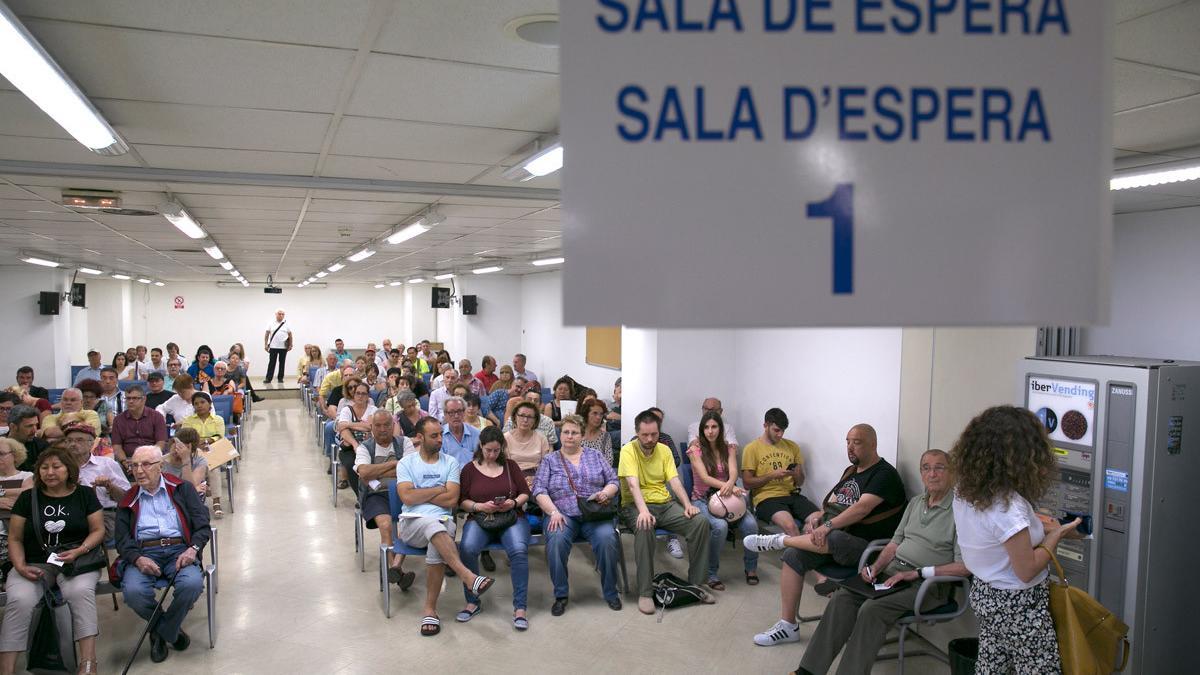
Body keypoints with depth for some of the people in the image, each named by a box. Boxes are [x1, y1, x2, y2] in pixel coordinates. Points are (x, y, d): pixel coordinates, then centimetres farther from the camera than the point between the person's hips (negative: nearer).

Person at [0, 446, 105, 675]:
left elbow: (98, 530, 5)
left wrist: (78, 551, -13)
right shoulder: (28, 497, 9)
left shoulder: (85, 494, 7)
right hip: (35, 563, 2)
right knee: (19, 600, -30)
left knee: (80, 591, -33)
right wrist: (21, 566, -8)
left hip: (77, 561, -2)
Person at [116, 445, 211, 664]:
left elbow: (203, 526, 6)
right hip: (143, 554, 1)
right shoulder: (128, 500, 19)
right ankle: (171, 629, -1)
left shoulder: (183, 489, 13)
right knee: (133, 591, -30)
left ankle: (161, 632, -3)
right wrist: (137, 558, -13)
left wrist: (193, 549, -14)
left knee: (192, 584, -32)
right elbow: (122, 539, 8)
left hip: (178, 550, -1)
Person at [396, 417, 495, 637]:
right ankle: (468, 577, -42)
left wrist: (419, 495, -1)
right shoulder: (406, 463, 10)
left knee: (436, 547, -34)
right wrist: (440, 489, 0)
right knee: (433, 525, -37)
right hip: (412, 522, -1)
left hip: (443, 522, 1)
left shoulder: (450, 463, 12)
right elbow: (407, 497, -6)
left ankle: (430, 609, -20)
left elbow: (452, 500, -1)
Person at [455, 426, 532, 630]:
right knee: (467, 549, -32)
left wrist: (514, 503, -8)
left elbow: (525, 493, 13)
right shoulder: (470, 468, 11)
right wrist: (480, 506, -11)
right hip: (479, 519, 0)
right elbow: (462, 501, 7)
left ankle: (520, 608, -22)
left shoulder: (510, 465, 13)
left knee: (519, 550, -31)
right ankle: (472, 602, -12)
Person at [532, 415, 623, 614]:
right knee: (556, 540, -33)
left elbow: (613, 481, 15)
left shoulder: (595, 456, 18)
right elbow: (539, 491, 3)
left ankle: (610, 592, -9)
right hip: (563, 514, 0)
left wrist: (605, 493, -8)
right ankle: (561, 595, -15)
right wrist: (554, 512, -14)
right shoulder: (549, 461, 14)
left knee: (607, 538, -30)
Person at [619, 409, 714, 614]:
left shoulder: (664, 450, 10)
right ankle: (645, 592, -28)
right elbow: (633, 484, -21)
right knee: (645, 527, -39)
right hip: (636, 506, -5)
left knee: (701, 522, -18)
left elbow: (675, 481, 3)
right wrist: (643, 511, -37)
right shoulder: (628, 450, -7)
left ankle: (696, 584, -6)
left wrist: (687, 504, -15)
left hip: (665, 504, 5)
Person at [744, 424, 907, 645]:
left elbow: (862, 507, -24)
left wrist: (828, 525, -30)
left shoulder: (884, 474, -10)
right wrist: (819, 514, -4)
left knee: (835, 539, -39)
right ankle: (787, 625, -4)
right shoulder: (851, 471, 18)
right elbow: (832, 502, 18)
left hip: (865, 545, -8)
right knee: (793, 556, -9)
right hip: (836, 535, 8)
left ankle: (778, 540, -16)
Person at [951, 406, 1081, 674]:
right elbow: (1027, 571, -21)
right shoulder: (1008, 506, -30)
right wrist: (1056, 534, -11)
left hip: (984, 592, 8)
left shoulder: (964, 491, -5)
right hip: (1019, 605, -8)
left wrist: (1037, 525, 8)